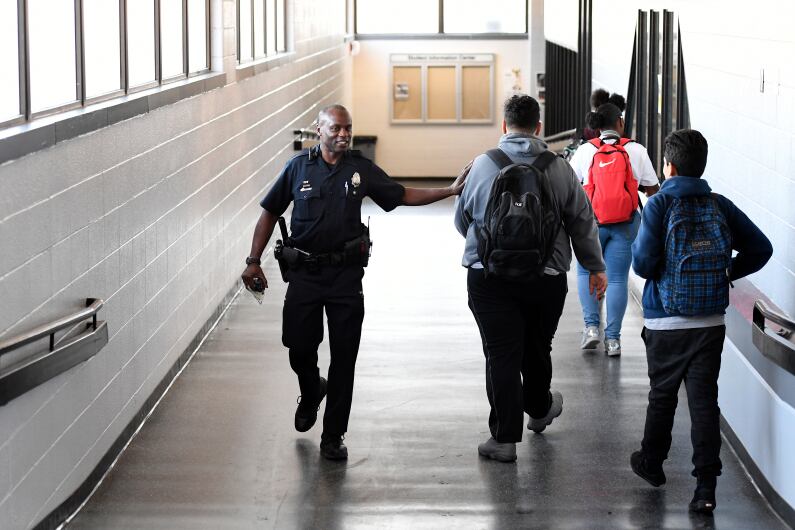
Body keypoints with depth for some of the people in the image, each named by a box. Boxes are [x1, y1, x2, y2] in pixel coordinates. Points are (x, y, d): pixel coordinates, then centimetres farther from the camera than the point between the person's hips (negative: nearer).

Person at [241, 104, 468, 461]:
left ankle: (333, 437, 9)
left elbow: (402, 195, 11)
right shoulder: (299, 167, 0)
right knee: (299, 347, 0)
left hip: (346, 274, 1)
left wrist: (450, 191, 2)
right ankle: (311, 393, 37)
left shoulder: (361, 169, 4)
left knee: (343, 357, 0)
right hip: (304, 272, -1)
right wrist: (253, 261, -1)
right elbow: (269, 213, 5)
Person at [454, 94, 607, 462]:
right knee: (536, 351, 20)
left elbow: (462, 221, 8)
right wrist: (596, 267, 19)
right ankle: (539, 409, 44)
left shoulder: (483, 165, -4)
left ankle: (504, 437, 2)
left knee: (501, 355, 1)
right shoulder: (559, 169, -2)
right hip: (546, 277, 2)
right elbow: (583, 221, 6)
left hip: (489, 277, -2)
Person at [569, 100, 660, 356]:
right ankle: (613, 339, 3)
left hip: (592, 220, 0)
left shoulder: (585, 150, -2)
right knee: (617, 278, 5)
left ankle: (592, 326, 5)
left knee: (586, 271, 18)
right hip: (626, 223, 0)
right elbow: (652, 190, 3)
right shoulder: (637, 151, -2)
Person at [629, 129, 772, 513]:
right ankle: (706, 486, -4)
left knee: (662, 395, 15)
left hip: (666, 321, -2)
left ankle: (652, 463, 34)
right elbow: (760, 248, 1)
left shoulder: (659, 205, -10)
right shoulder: (720, 206, 1)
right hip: (711, 322, 2)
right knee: (704, 399, 1)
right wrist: (727, 275, 10)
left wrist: (636, 251, 5)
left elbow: (643, 263, -16)